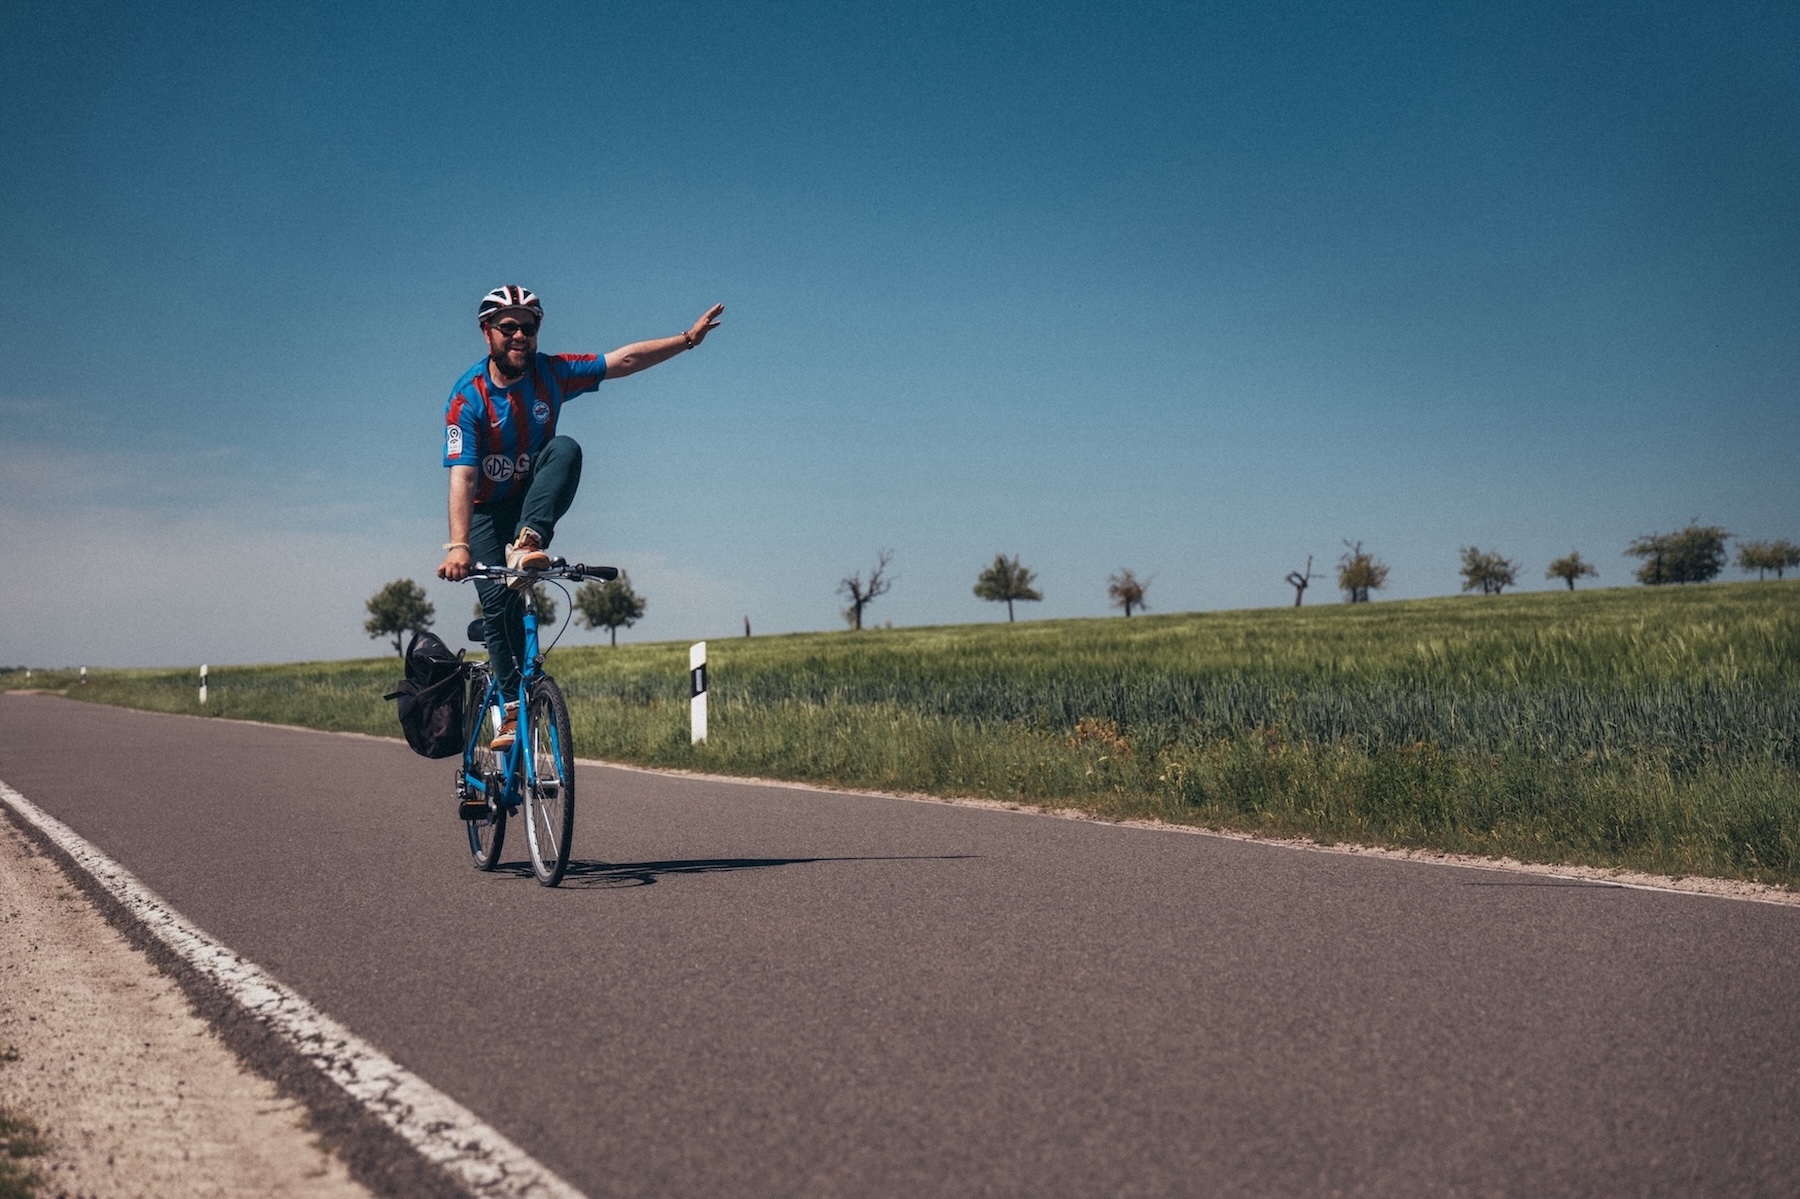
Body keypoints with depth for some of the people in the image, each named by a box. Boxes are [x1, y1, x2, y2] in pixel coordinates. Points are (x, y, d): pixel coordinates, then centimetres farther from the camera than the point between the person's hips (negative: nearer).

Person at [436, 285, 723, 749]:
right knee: (498, 601, -16)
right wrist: (458, 546, -41)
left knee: (564, 449, -29)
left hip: (534, 500, 2)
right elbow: (462, 477, -30)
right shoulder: (467, 398, -21)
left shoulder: (551, 372, -11)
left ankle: (527, 544, -41)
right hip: (488, 510, -2)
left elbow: (625, 360, -8)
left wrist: (689, 338, -15)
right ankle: (511, 706, -7)